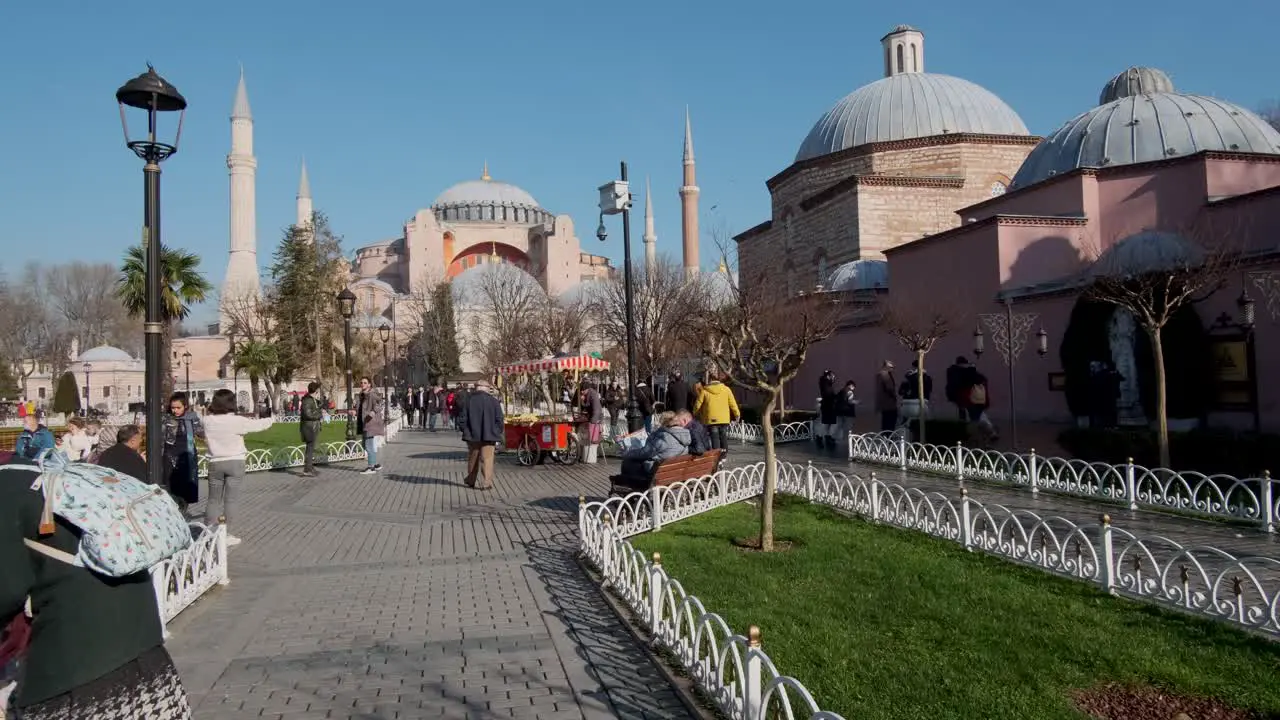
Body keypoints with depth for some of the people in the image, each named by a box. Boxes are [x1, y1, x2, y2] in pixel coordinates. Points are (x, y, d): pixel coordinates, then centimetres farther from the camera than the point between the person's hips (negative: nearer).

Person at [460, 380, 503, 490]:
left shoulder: (468, 400, -3)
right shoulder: (494, 401, -5)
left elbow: (461, 419, -2)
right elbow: (499, 420, -4)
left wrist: (466, 431, 10)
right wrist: (496, 433, 6)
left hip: (472, 436, 2)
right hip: (489, 436, -2)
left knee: (473, 460, 16)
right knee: (487, 460, 1)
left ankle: (471, 481, 28)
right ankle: (486, 483, -5)